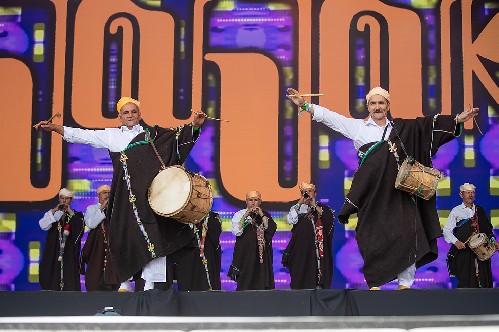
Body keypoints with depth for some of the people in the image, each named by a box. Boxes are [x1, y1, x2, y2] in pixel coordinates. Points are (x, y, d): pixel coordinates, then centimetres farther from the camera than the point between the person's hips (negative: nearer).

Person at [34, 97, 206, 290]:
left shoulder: (151, 134, 15)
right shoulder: (111, 135, 18)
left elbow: (178, 135, 12)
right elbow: (81, 135, 16)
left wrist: (194, 125, -5)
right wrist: (54, 128, 10)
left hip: (149, 191, -2)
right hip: (125, 193, 2)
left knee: (150, 234, -9)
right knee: (125, 232, -1)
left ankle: (150, 283, -8)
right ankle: (125, 281, 9)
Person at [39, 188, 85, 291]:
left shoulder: (76, 215, 11)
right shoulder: (52, 213, 14)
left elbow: (80, 227, -8)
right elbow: (43, 225, -3)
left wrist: (71, 212, -10)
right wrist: (54, 211, -9)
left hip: (69, 250, -1)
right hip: (53, 249, 1)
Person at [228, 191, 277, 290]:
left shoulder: (265, 215, 12)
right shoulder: (239, 214, 5)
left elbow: (272, 229, -3)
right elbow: (236, 232, -9)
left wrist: (262, 215, -9)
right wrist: (245, 216, -13)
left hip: (262, 254, 2)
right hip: (245, 255, -2)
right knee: (245, 285, -5)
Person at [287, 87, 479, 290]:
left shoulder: (401, 127, 17)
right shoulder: (357, 126, 13)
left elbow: (429, 125, 14)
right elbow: (329, 117, 9)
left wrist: (457, 120, 7)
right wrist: (305, 105, 2)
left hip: (399, 192, 1)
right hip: (373, 191, -1)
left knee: (406, 234, -7)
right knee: (373, 236, -4)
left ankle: (405, 283, -3)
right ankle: (374, 284, 2)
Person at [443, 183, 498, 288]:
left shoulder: (479, 210, 17)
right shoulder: (456, 211, 3)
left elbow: (488, 228, 23)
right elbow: (447, 231, -3)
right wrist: (456, 242, -18)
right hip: (464, 250, -4)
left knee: (483, 280, 0)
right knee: (466, 281, -6)